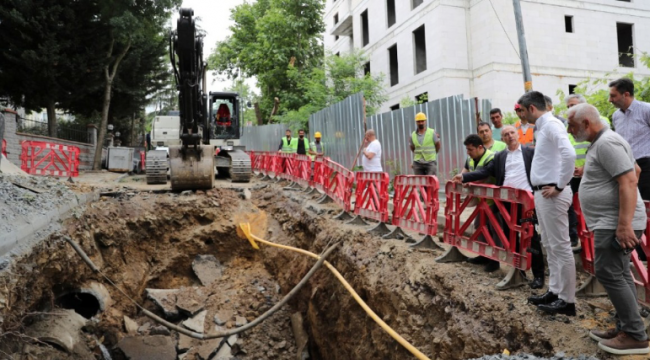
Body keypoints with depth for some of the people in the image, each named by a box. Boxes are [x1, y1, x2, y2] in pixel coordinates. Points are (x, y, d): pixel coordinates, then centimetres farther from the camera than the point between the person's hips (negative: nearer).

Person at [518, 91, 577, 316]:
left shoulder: (552, 124, -14)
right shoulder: (544, 126, 16)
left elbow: (569, 154, -27)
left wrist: (559, 186, -20)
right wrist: (542, 188, 13)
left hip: (551, 194, -10)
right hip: (543, 193, 10)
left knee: (560, 246, -3)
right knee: (550, 246, 16)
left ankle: (567, 300, 5)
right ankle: (554, 291, 26)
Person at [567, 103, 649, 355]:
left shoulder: (606, 143, -17)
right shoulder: (601, 142, 17)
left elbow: (629, 181, -25)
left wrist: (625, 224, -29)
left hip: (615, 223, -11)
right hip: (611, 221, 11)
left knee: (609, 274, -9)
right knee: (619, 275, 13)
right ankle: (626, 328, 21)